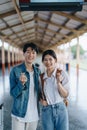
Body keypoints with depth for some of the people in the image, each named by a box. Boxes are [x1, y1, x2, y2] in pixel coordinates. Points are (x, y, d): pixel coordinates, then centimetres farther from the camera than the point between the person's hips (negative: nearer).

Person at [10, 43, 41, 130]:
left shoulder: (37, 71, 3)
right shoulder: (15, 70, -11)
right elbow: (13, 93, -11)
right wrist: (21, 83, -28)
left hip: (34, 114, 4)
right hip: (19, 114, -4)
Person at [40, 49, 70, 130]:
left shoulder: (62, 74, -7)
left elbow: (65, 95, -7)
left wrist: (58, 83, -22)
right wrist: (41, 100, -6)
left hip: (60, 109, -1)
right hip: (46, 111, 2)